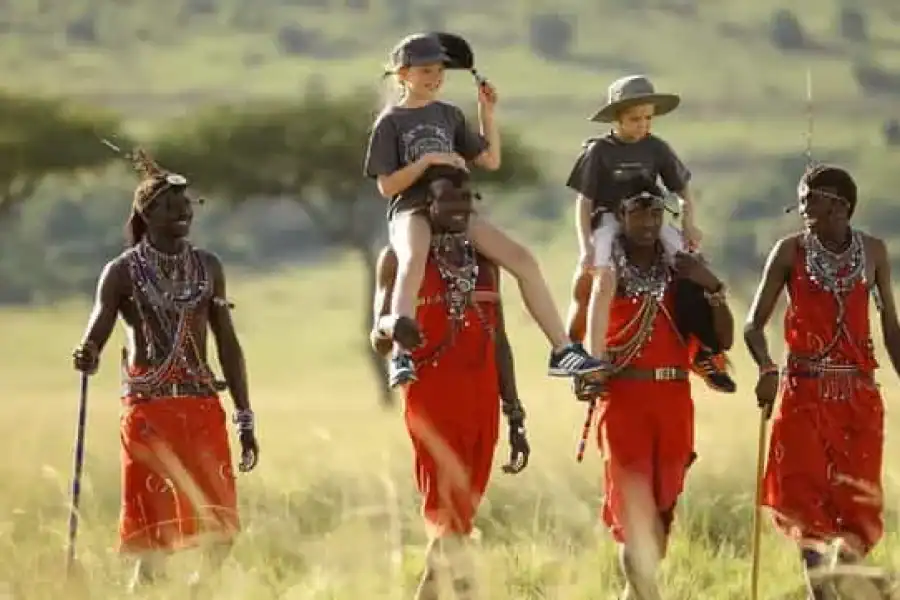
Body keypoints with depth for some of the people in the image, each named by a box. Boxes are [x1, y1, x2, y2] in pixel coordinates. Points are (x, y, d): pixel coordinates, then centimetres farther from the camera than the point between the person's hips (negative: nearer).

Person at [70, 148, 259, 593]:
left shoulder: (207, 267, 12)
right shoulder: (123, 271, 1)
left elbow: (227, 344, 14)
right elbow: (98, 329, -9)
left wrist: (245, 419, 10)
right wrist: (87, 357, -35)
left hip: (203, 408, 4)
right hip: (148, 409, -4)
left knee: (220, 531, -2)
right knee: (153, 536, -5)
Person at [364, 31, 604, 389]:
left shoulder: (449, 116, 18)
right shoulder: (390, 122, 4)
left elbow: (490, 160, 17)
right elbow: (387, 186, -3)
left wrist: (487, 112, 9)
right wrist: (426, 161, -13)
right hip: (411, 212, -5)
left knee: (522, 259, -13)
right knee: (413, 260, -41)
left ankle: (562, 350, -12)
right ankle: (402, 353, -55)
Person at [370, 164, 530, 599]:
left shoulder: (483, 260, 15)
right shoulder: (401, 258, -1)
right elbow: (379, 342, -5)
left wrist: (515, 418, 14)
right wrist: (390, 327, -30)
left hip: (481, 400, 5)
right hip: (432, 396, -5)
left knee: (462, 510, 7)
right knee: (445, 506, -11)